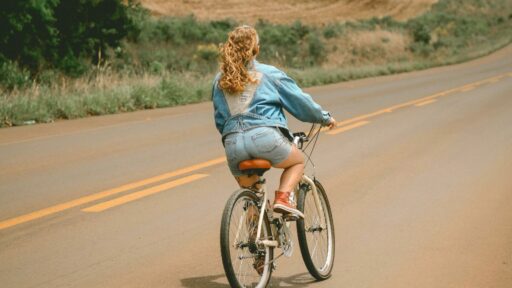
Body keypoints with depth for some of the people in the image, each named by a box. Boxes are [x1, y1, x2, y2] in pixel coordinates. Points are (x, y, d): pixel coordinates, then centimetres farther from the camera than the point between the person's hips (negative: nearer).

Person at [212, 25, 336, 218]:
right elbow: (299, 100, 15)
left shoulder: (220, 80, 18)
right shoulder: (268, 73, 7)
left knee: (248, 189, 29)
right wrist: (324, 118, 29)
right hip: (264, 136, -4)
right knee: (298, 160, 25)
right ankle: (283, 197, 1)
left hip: (232, 143, 4)